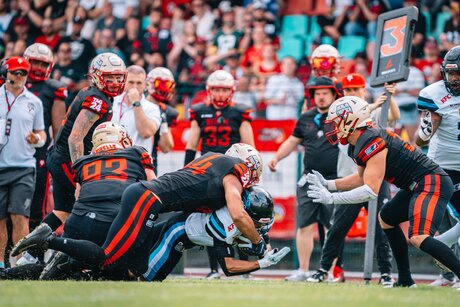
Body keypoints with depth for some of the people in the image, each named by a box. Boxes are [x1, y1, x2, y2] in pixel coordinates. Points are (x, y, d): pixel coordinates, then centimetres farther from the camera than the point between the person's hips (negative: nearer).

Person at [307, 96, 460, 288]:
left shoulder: (372, 143, -20)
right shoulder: (358, 145, 12)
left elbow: (371, 191, -25)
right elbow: (362, 178, 29)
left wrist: (331, 198, -21)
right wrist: (327, 184, 20)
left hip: (432, 183, -11)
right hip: (417, 185, 11)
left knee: (418, 238, -28)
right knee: (386, 219, 26)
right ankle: (405, 279, 27)